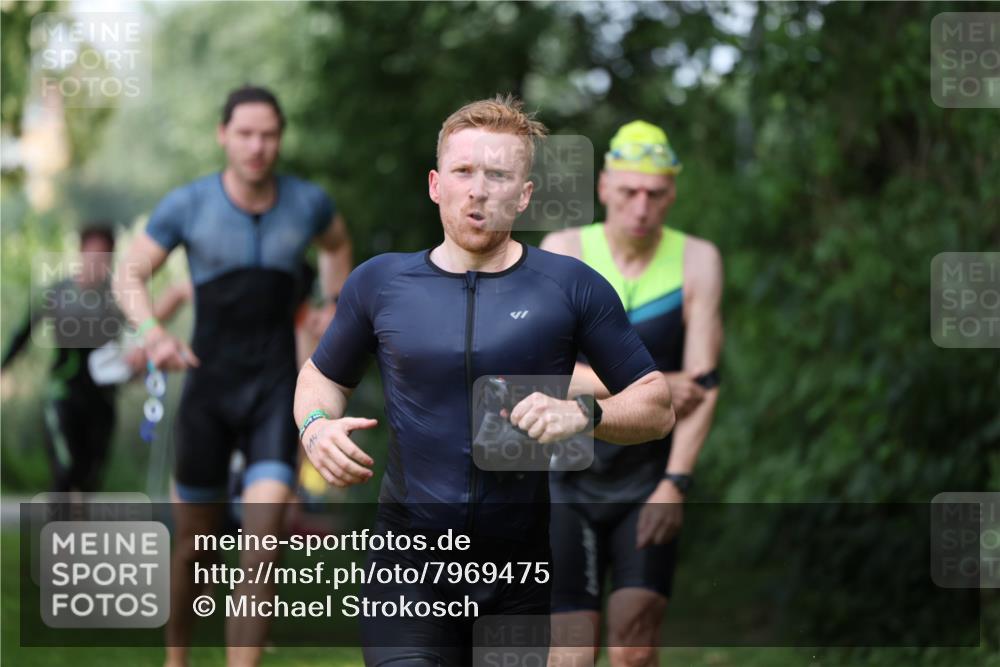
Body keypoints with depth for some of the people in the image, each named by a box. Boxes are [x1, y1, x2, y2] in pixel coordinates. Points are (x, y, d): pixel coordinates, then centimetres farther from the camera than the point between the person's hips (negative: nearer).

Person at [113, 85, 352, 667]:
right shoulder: (187, 205, -7)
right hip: (209, 387, 0)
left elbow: (337, 243, 23)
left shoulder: (308, 203, -1)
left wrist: (335, 313, 14)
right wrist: (153, 332, -16)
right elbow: (130, 276, 3)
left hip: (276, 391, 0)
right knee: (194, 544, 10)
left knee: (264, 543, -17)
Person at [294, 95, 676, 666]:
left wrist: (586, 414, -17)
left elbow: (658, 408, 3)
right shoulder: (380, 282, 4)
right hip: (409, 570, 0)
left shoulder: (571, 287, -1)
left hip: (523, 577, 0)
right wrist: (316, 425, -1)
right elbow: (323, 376, 21)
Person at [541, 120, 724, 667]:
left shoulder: (697, 261, -2)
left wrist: (675, 482, -18)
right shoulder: (563, 251, -3)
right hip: (567, 476, 0)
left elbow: (701, 382, -7)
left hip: (650, 475, 0)